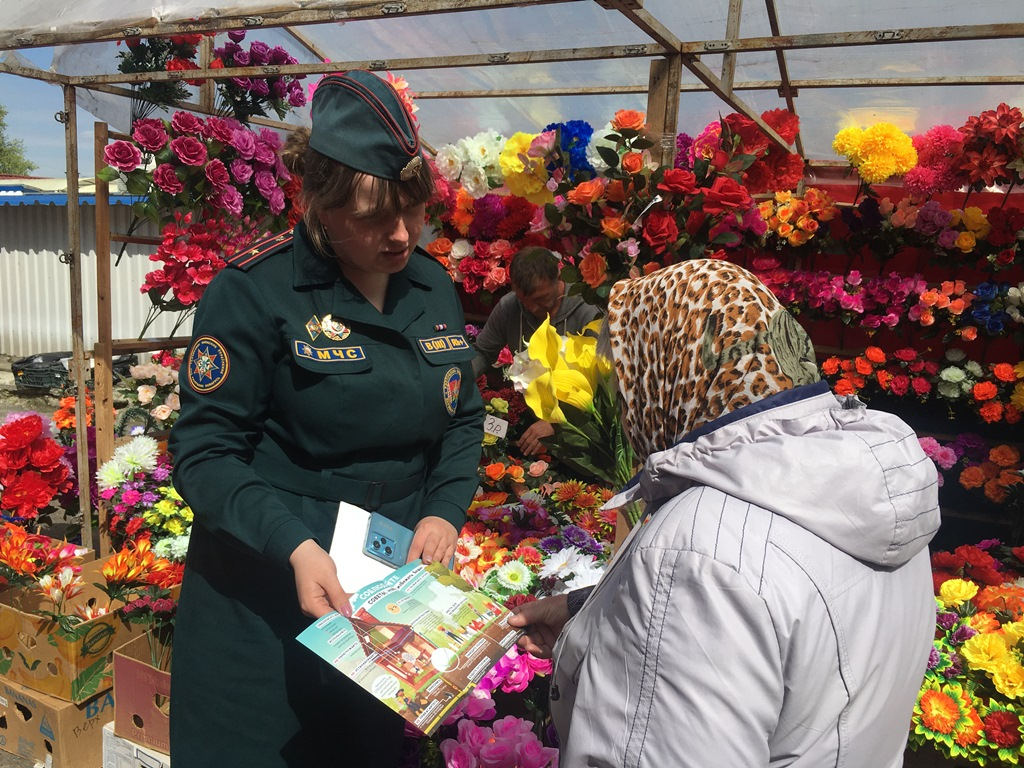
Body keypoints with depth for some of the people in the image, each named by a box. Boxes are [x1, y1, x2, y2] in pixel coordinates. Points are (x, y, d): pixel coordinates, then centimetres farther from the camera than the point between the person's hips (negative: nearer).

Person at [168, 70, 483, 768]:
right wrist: (295, 546, -29)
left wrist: (445, 510, -8)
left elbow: (464, 417, 8)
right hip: (267, 591, -4)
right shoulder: (256, 291, -18)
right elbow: (205, 453, -17)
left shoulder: (434, 286, -1)